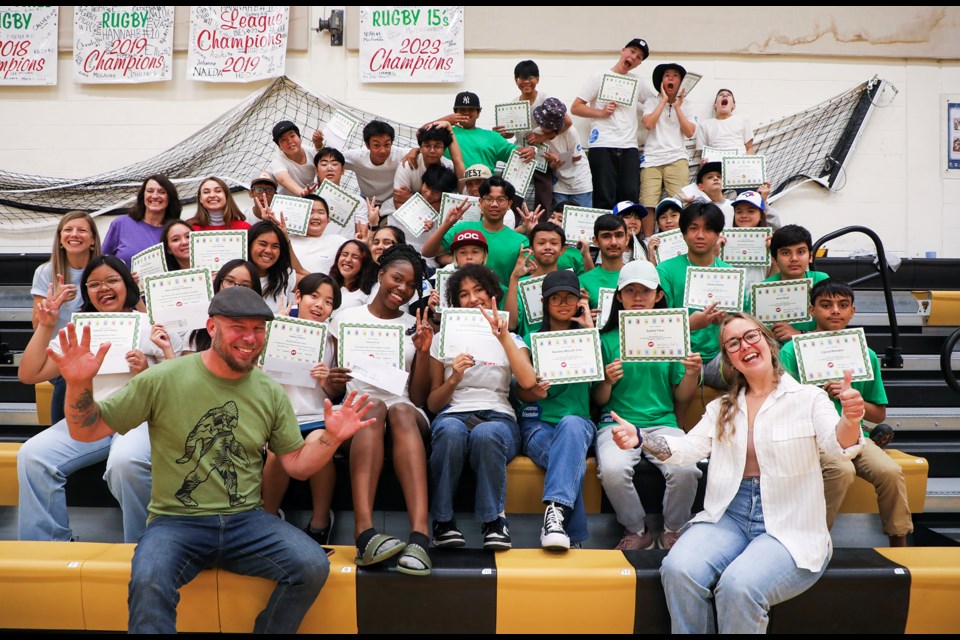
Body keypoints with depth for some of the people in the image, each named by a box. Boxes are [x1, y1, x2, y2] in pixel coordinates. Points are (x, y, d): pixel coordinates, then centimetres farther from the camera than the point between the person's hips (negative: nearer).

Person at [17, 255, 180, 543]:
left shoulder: (154, 327, 8)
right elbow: (28, 375, 13)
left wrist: (147, 372, -13)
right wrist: (45, 326, 6)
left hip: (140, 419, -4)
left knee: (125, 462, -37)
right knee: (32, 455, -22)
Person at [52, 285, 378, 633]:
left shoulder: (271, 393, 5)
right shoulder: (164, 379, -5)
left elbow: (297, 465, 10)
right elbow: (87, 431, 0)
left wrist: (331, 437, -8)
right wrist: (79, 385, -19)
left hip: (245, 520, 3)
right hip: (175, 521, -3)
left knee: (312, 566, -20)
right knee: (148, 584, -35)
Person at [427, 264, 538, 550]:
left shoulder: (511, 340, 17)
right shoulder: (443, 339, 18)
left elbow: (528, 382, -5)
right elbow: (432, 404, 13)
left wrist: (504, 337, -8)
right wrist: (454, 378, -5)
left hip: (498, 418, 0)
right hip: (454, 416, 1)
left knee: (486, 434, -39)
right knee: (450, 429, -38)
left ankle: (494, 520, -21)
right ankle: (443, 521, -22)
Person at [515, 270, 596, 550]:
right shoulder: (530, 339, 14)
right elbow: (521, 392, 13)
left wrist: (590, 330, -3)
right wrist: (534, 392, -14)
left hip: (579, 422, 0)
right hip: (538, 423, 0)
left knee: (571, 424, -39)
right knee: (574, 461, -35)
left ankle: (556, 512, -48)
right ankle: (573, 537, -29)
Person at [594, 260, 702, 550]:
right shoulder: (607, 339, 7)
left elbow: (681, 398, 13)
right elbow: (599, 400, 8)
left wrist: (691, 375, -7)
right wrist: (607, 381, -13)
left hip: (662, 422, 1)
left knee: (685, 470, -29)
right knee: (612, 469, -32)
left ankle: (673, 531, 1)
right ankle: (637, 531, -3)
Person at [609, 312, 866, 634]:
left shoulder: (808, 397, 3)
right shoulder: (721, 408, 16)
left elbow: (838, 444, -13)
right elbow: (688, 449, 5)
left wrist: (850, 420, -37)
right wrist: (640, 439, -12)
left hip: (790, 528, -3)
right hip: (729, 517, 3)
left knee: (738, 587, -31)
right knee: (678, 571, -26)